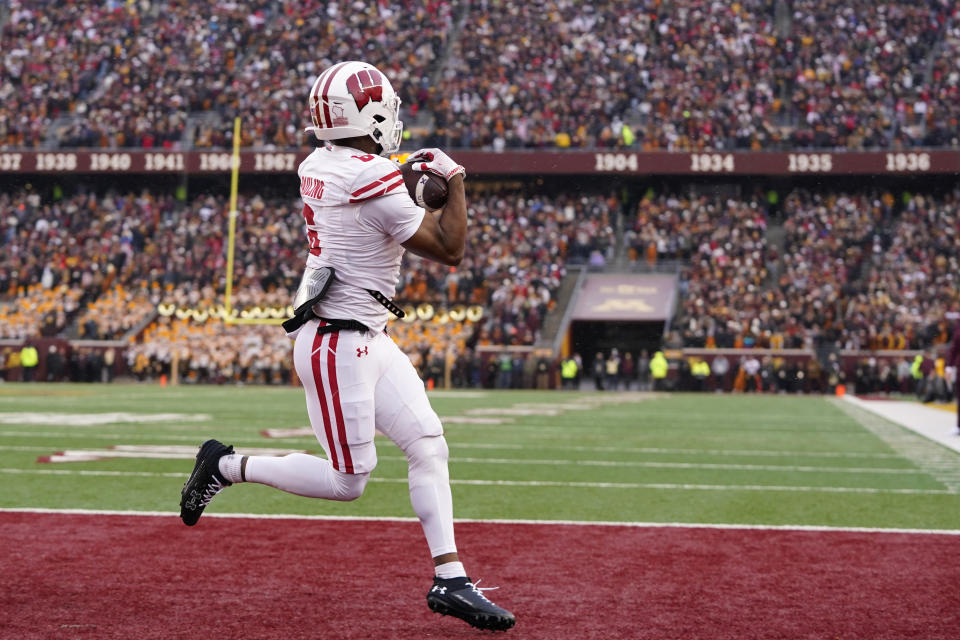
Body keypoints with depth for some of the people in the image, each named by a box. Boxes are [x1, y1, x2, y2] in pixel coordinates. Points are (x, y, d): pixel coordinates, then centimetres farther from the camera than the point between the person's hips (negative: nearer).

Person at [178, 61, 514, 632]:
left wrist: (406, 173, 18)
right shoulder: (374, 183, -20)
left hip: (371, 341, 9)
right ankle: (230, 466, 12)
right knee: (348, 480, -2)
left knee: (429, 445, 4)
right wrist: (455, 182, -1)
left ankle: (450, 580, 4)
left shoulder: (318, 166, 6)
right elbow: (449, 249, -13)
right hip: (337, 346, -9)